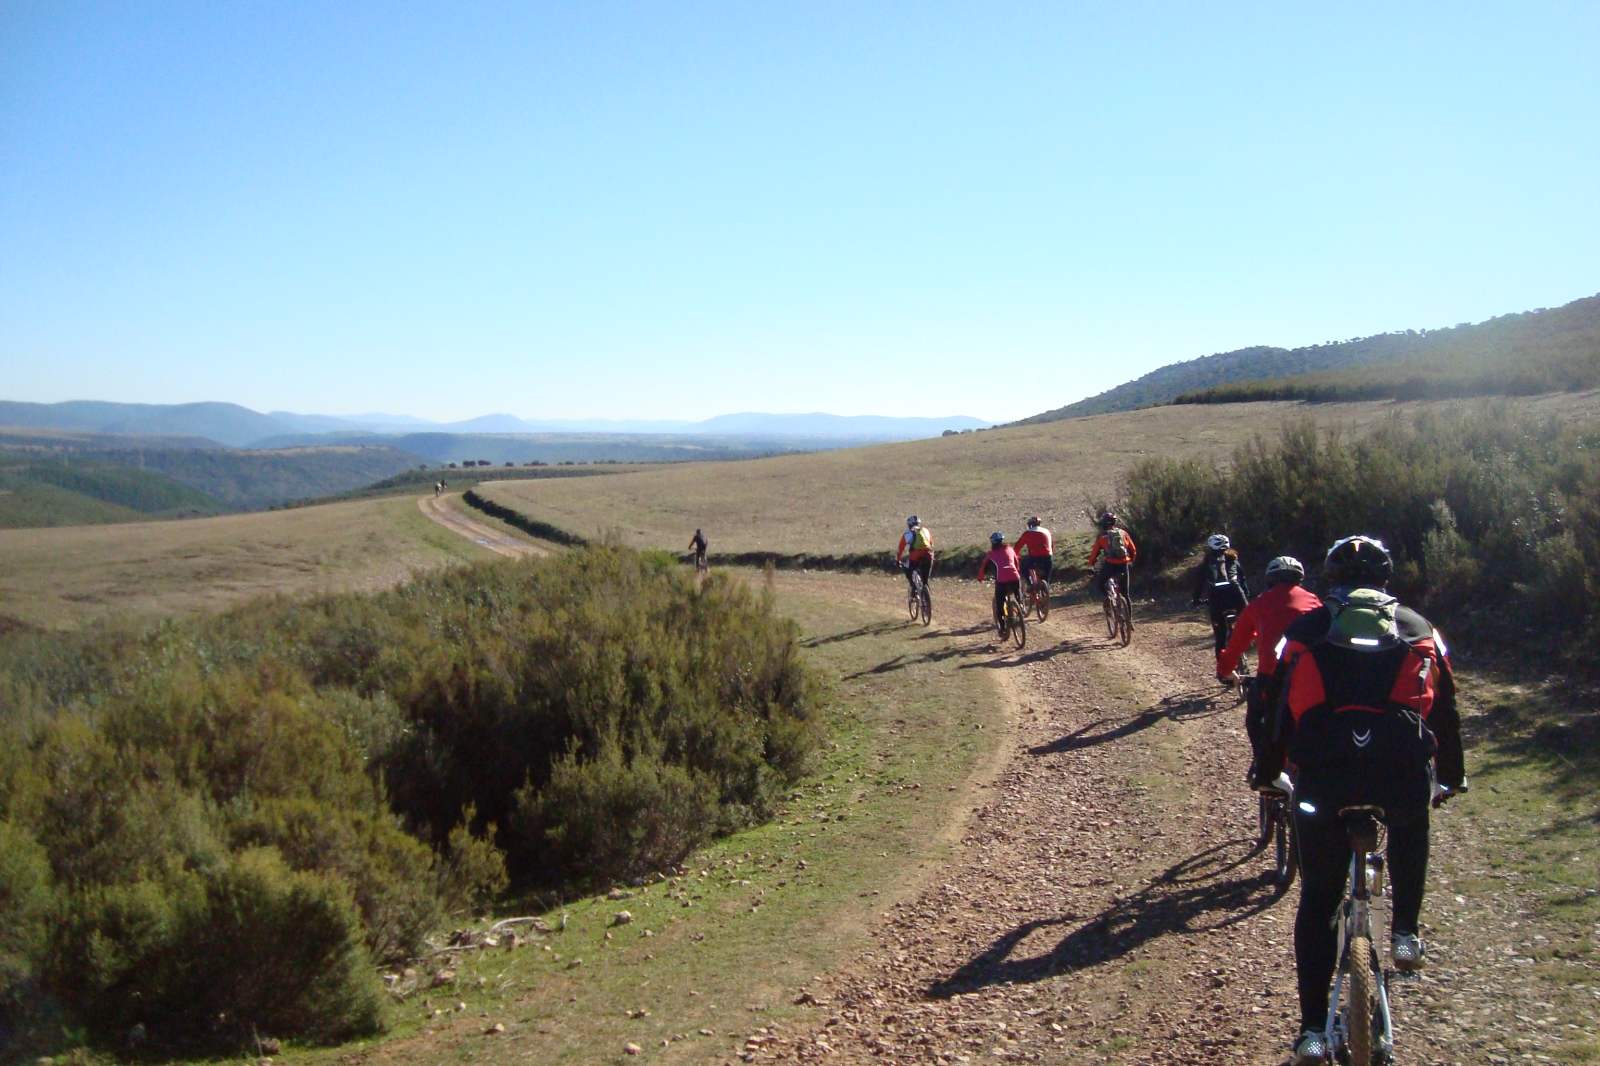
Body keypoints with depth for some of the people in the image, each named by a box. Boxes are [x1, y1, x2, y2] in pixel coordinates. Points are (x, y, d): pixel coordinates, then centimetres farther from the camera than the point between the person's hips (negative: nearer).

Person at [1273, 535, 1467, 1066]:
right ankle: (1405, 934, 30)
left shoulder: (1305, 629, 16)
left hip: (1323, 776, 0)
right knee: (1409, 828, 38)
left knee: (1318, 899, 14)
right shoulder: (1418, 628, 18)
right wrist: (1452, 777, 38)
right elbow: (1444, 710, 25)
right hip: (1403, 772, 1)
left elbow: (1276, 708, 14)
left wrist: (1266, 773, 26)